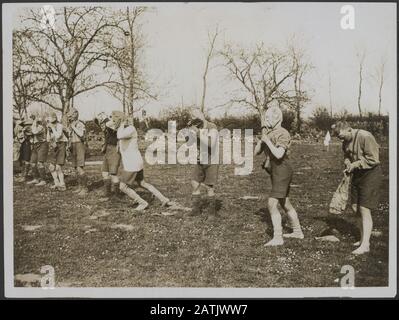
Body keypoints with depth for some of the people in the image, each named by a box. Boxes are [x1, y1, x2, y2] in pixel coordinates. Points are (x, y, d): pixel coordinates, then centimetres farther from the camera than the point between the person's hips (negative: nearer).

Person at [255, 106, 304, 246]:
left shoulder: (283, 134, -16)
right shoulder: (269, 134, 11)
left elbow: (279, 154, -29)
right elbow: (257, 152, 9)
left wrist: (267, 140, -21)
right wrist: (262, 137, -1)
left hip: (281, 171, -10)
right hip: (275, 172, 10)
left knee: (272, 204, -14)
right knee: (285, 203, 19)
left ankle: (277, 238, -10)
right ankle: (297, 232, 32)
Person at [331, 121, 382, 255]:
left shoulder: (365, 137, -21)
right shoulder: (346, 141, 4)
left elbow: (373, 159, -20)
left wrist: (356, 164, -20)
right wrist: (348, 164, -5)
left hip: (371, 174, -8)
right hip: (357, 174, 8)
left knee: (364, 209, -10)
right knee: (356, 208, 10)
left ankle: (365, 245, -5)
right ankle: (363, 239, 24)